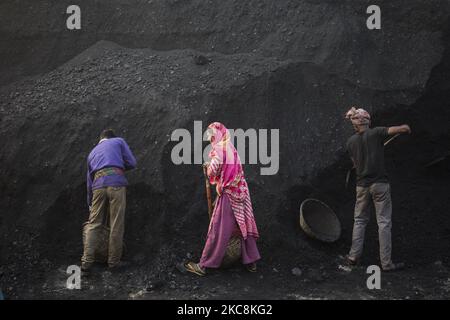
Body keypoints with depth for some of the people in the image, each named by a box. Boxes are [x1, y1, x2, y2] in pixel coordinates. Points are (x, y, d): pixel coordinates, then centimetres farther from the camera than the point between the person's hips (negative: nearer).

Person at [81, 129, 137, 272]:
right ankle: (114, 261, 6)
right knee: (116, 225, 2)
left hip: (98, 184, 3)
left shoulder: (92, 152, 32)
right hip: (116, 182, -3)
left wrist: (90, 204, 39)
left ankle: (87, 261, 2)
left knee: (93, 224, 9)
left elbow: (89, 180, 33)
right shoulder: (119, 141, 21)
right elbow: (132, 163, 11)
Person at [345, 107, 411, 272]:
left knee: (359, 220, 18)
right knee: (384, 222, 1)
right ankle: (386, 262, 4)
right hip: (380, 184, -3)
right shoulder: (376, 133, -9)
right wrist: (406, 128, 7)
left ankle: (354, 256, 20)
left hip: (362, 185, 4)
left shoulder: (351, 142, 3)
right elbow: (404, 128, -15)